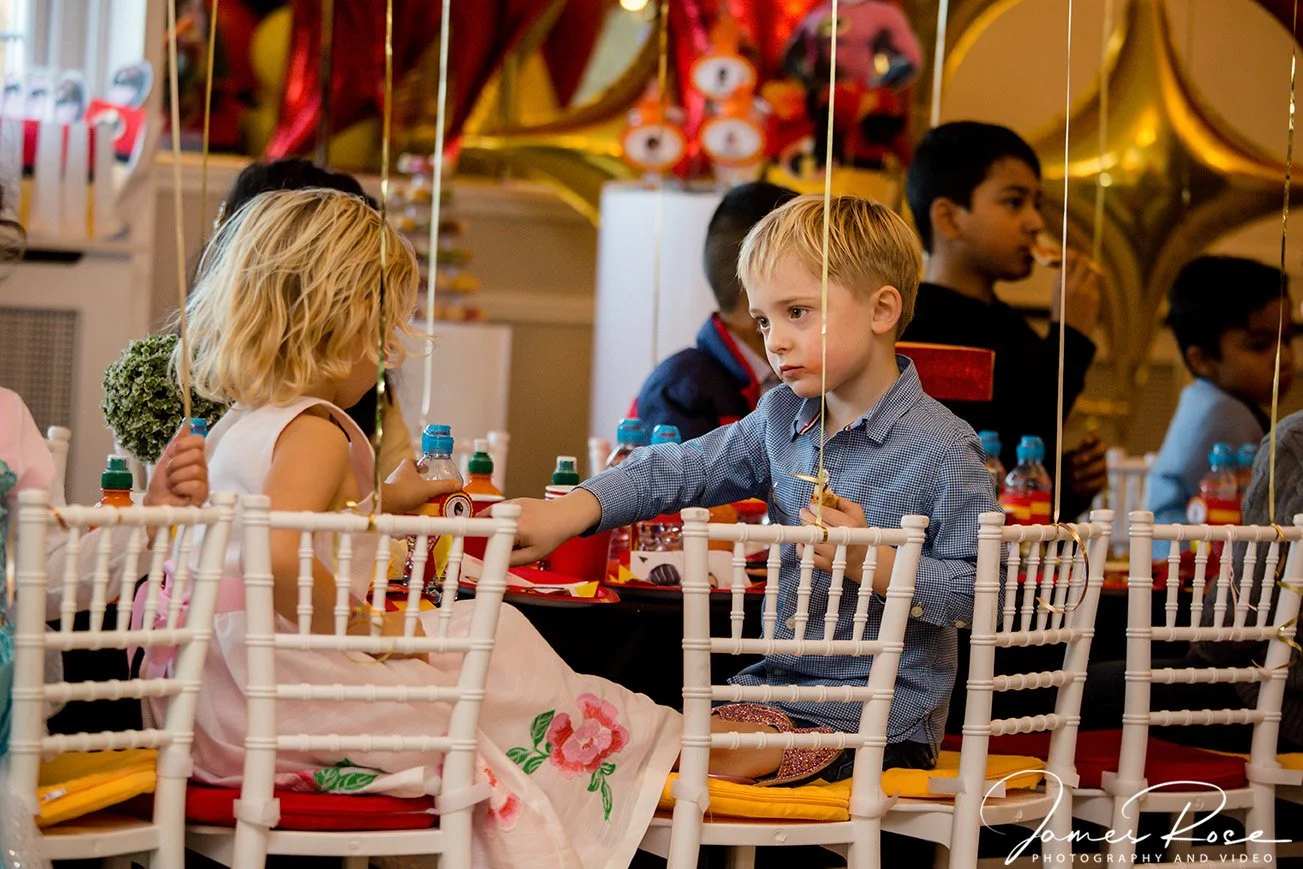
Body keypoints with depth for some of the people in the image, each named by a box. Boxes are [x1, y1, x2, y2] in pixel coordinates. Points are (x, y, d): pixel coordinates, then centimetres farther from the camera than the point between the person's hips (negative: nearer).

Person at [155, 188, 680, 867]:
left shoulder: (237, 425, 15)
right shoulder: (314, 433, -17)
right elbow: (276, 553, -35)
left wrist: (383, 500, 34)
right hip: (283, 703, -10)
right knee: (493, 642, -3)